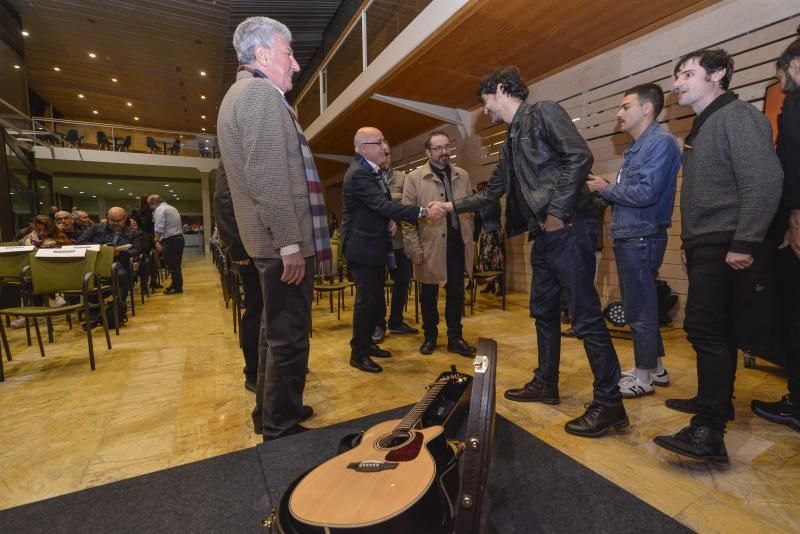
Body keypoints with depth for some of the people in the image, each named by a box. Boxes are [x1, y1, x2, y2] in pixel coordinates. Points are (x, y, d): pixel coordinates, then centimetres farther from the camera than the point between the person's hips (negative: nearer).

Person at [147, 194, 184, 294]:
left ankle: (175, 287, -1)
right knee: (176, 264, 12)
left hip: (170, 240, -9)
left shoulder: (159, 209, -6)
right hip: (179, 238, 9)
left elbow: (159, 227, -17)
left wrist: (156, 241, -17)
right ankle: (178, 286, 17)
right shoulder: (172, 208, 22)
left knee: (171, 265, -4)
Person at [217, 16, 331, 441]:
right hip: (282, 240, -11)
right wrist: (290, 242, -22)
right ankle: (282, 428, 14)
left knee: (276, 331, 19)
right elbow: (267, 177, -22)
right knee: (288, 337, -2)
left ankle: (270, 412, 35)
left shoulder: (240, 94, 23)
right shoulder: (261, 92, -10)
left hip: (270, 238, 11)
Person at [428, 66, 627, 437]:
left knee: (585, 315, -7)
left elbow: (580, 156, -15)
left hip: (569, 229, -10)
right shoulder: (511, 142, 23)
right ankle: (546, 383, 29)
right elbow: (491, 193, 28)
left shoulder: (543, 113, -2)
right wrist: (452, 206, 26)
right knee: (543, 311, 14)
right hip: (544, 236, 10)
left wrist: (558, 212, -18)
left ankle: (609, 403, 7)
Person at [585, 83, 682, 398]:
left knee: (640, 310, -1)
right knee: (640, 307, 17)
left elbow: (645, 193, -22)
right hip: (628, 238, 10)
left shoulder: (660, 142, -11)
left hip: (642, 239, -10)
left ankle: (644, 378, 14)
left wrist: (606, 188, -9)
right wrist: (604, 190, 3)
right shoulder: (636, 148, 18)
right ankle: (655, 368, 31)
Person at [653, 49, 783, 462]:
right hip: (704, 244, 10)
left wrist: (745, 243, -23)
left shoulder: (737, 116, -7)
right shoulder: (703, 126, 21)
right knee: (716, 328, 15)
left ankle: (709, 431, -11)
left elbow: (765, 181, -18)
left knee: (704, 327, -15)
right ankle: (716, 400, 27)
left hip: (722, 245, -10)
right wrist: (692, 241, 15)